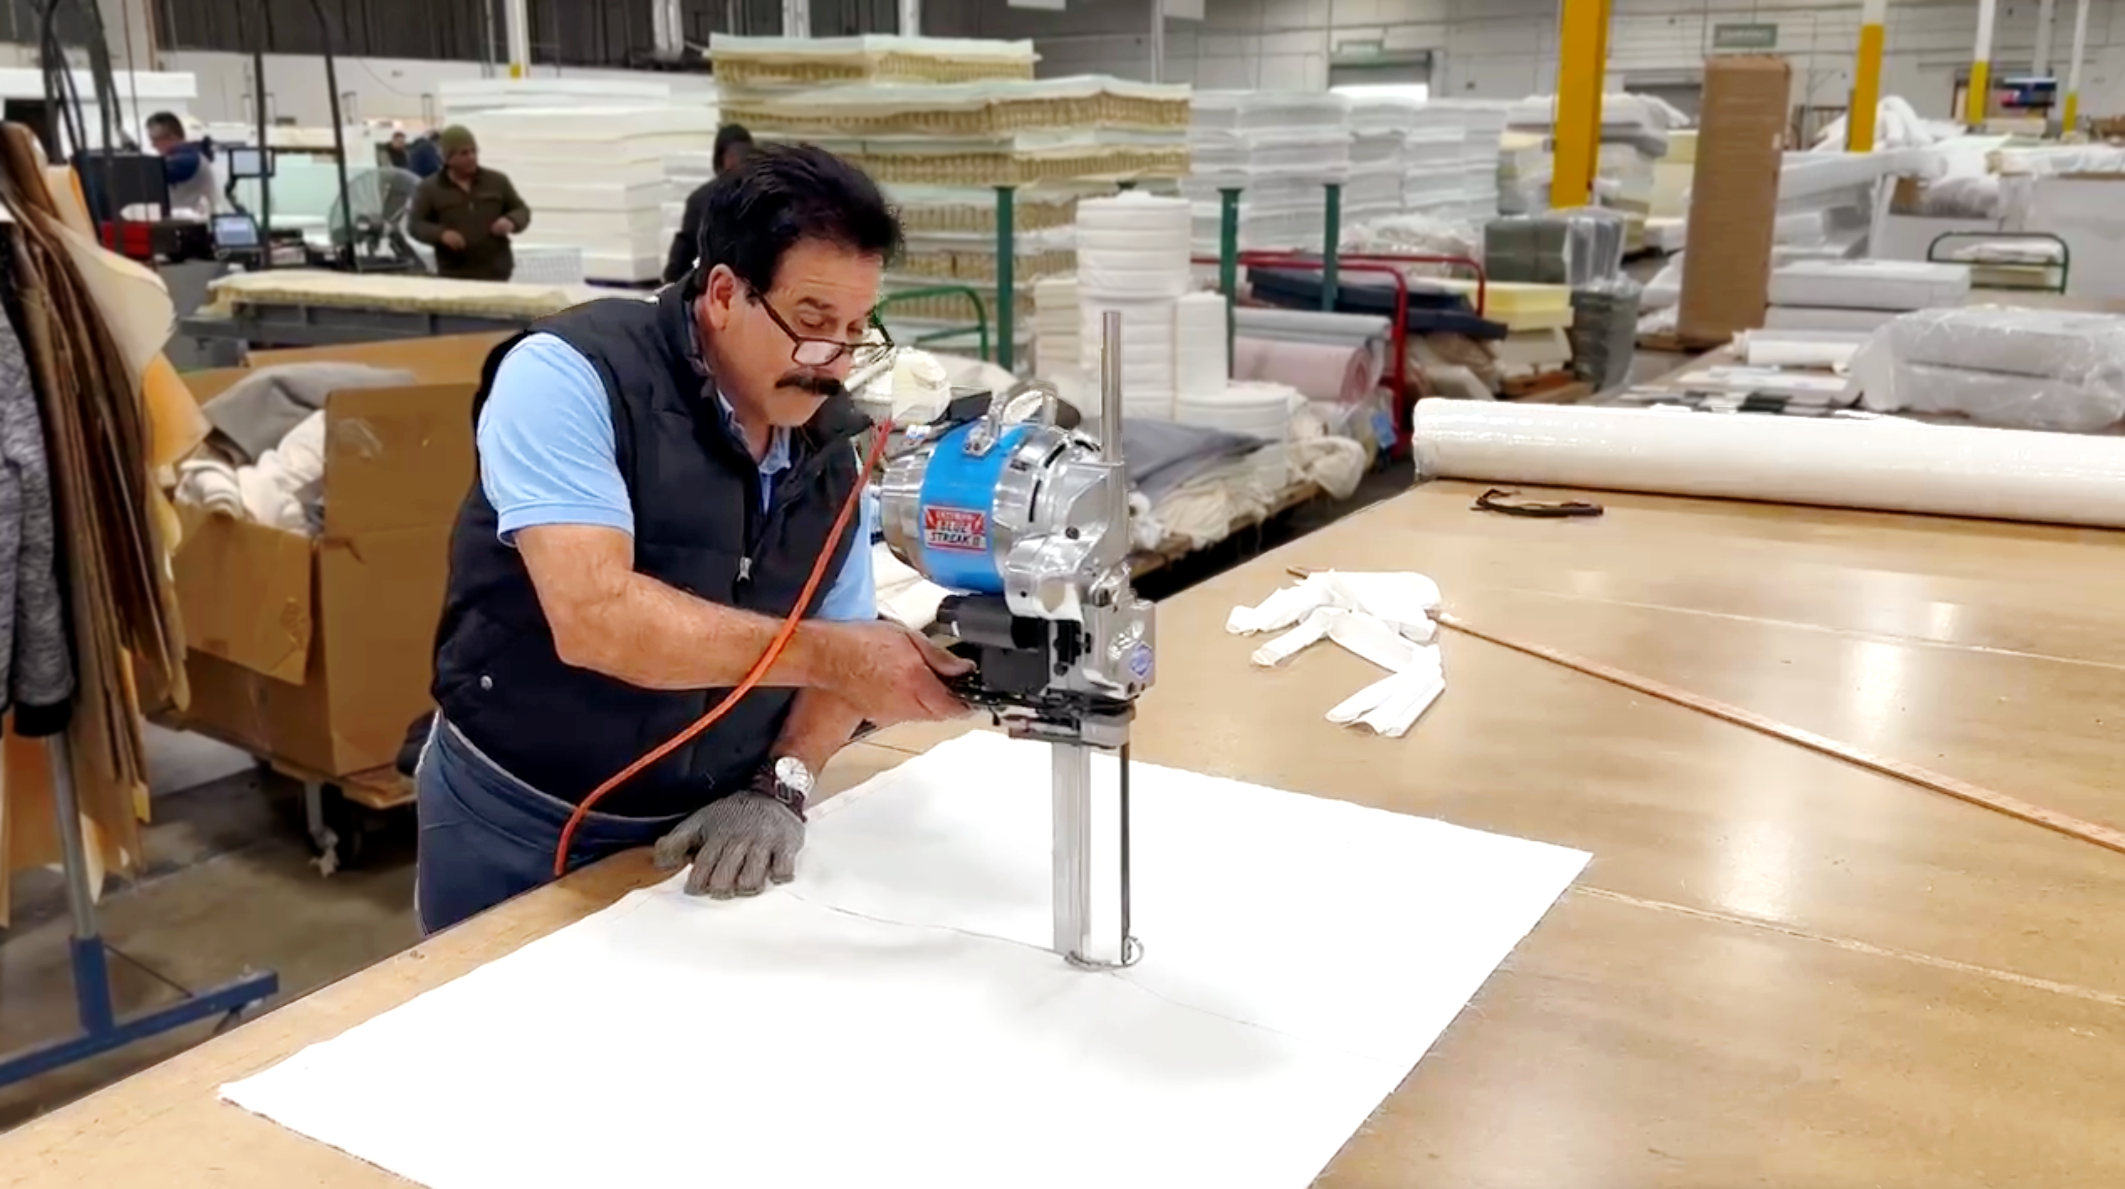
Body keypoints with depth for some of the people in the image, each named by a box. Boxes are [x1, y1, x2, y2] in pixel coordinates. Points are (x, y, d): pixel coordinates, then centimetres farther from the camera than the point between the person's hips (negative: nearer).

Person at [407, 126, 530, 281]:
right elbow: (415, 224, 3)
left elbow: (522, 210, 14)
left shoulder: (497, 181, 9)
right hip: (453, 276, -2)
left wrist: (511, 222, -11)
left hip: (496, 273, 2)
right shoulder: (430, 188, 3)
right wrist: (441, 234, -18)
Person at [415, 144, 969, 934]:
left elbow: (843, 652, 2)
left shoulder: (830, 444, -3)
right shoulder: (569, 376, -20)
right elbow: (596, 618, -31)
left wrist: (777, 790, -15)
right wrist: (829, 654, -33)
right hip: (518, 823, -4)